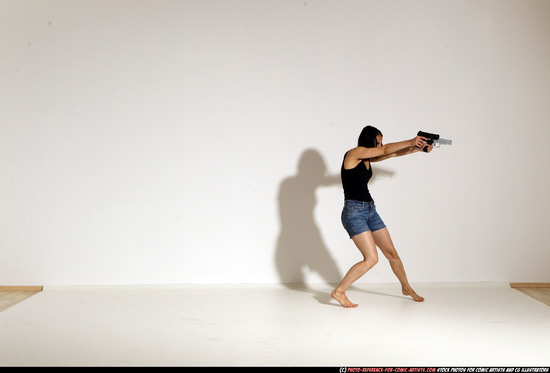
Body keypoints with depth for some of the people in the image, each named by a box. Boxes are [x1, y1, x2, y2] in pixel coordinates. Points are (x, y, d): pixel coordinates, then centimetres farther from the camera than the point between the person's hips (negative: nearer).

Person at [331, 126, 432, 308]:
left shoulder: (367, 157, 13)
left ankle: (406, 288, 33)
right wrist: (411, 141, -2)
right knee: (371, 259, -16)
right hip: (354, 212, -9)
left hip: (370, 210, 9)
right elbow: (386, 150, -11)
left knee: (392, 253, 14)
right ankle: (339, 291, -7)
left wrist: (418, 148, 13)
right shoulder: (354, 153, -11)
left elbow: (392, 154, 20)